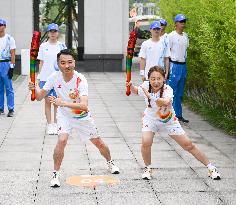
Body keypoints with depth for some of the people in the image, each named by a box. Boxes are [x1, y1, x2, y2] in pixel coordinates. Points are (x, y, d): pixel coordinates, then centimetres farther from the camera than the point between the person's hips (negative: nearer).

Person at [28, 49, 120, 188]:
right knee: (62, 140, -24)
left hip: (82, 116, 0)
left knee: (98, 142, 12)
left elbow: (84, 106, -41)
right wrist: (35, 88, -35)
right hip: (64, 115, 1)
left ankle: (110, 162, 42)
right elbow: (40, 97, -12)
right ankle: (55, 174, -11)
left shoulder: (80, 79, -30)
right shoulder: (55, 77, -20)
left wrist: (63, 103, -53)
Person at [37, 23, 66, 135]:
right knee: (47, 101, 3)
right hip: (45, 77, 0)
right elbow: (41, 63, 8)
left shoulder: (62, 46, 4)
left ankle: (55, 124, 12)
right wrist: (39, 77, 3)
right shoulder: (43, 46, 5)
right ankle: (49, 125, 9)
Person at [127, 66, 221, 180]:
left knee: (188, 145, -1)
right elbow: (136, 91, 4)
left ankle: (210, 168, 14)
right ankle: (147, 168, 3)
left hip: (169, 120, -2)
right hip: (151, 118, 2)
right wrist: (131, 86, -17)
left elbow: (166, 102, -54)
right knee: (146, 143, -24)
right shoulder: (146, 86, -20)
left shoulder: (167, 90, -31)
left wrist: (150, 96, -59)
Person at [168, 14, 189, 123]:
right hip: (174, 65, -7)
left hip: (183, 66, 7)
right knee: (172, 92, -7)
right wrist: (167, 68, -13)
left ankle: (178, 115, 17)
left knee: (180, 93, 11)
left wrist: (185, 65, 15)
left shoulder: (185, 36, 12)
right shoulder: (171, 36, -8)